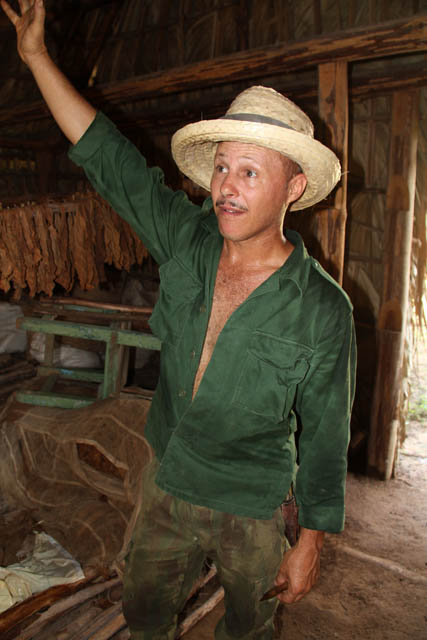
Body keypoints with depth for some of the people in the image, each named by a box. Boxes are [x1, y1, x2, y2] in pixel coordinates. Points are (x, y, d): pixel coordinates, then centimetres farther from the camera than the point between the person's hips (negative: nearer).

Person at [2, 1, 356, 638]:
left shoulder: (323, 309, -21)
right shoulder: (187, 240, -11)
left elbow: (325, 434, -13)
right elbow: (107, 156, -4)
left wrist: (311, 542, -6)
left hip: (252, 511, -3)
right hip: (166, 483, 4)